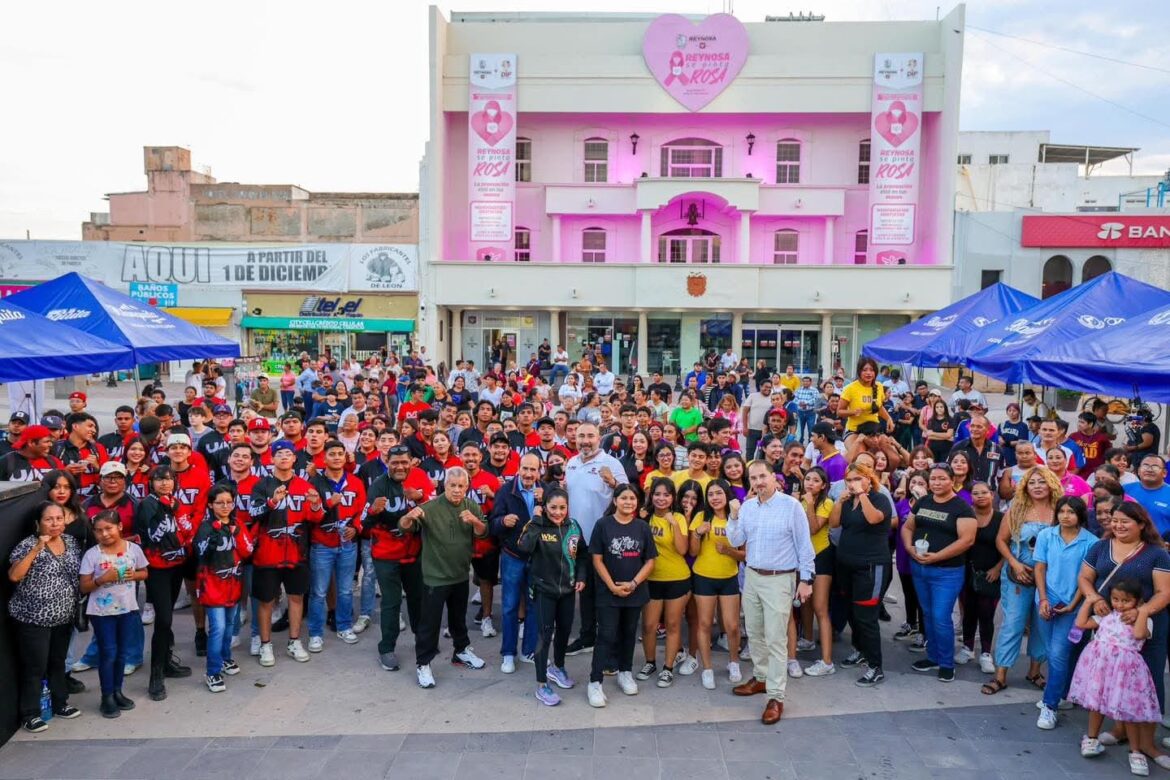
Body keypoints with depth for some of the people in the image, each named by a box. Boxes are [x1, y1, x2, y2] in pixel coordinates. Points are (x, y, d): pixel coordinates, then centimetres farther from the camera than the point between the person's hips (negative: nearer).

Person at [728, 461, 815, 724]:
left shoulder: (791, 505, -11)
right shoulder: (747, 506, 4)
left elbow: (804, 545, -8)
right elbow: (736, 541, 3)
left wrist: (806, 579, -9)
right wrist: (733, 516, -11)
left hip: (779, 579, -6)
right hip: (752, 576, 6)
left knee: (775, 639, -5)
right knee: (755, 633, 16)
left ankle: (776, 697, 2)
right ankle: (760, 677, 34)